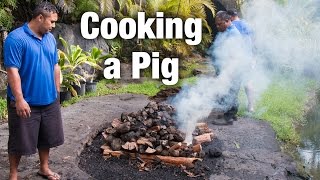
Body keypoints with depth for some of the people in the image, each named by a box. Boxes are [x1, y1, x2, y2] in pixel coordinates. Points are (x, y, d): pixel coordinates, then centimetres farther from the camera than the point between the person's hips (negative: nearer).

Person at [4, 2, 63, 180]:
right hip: (26, 102, -6)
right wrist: (19, 99, -22)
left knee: (47, 137, 17)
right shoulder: (16, 38, -15)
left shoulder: (50, 38, 6)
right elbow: (12, 70, -19)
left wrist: (57, 92, 14)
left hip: (49, 100, 6)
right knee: (20, 141, 7)